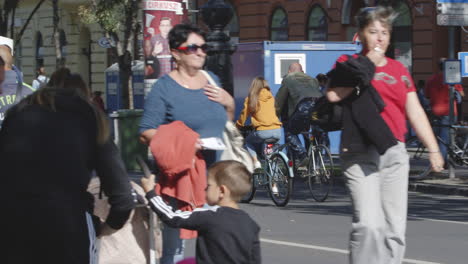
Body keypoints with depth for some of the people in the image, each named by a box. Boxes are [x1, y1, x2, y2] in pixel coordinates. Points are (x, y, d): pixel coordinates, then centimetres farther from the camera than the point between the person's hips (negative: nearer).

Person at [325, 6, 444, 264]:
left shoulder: (399, 70, 17)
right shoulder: (349, 64, 4)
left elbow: (415, 113, 17)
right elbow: (333, 94, -16)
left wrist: (433, 149, 9)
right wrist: (366, 67, -9)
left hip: (394, 153, 5)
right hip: (361, 154, -5)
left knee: (395, 228, 3)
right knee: (368, 225, -17)